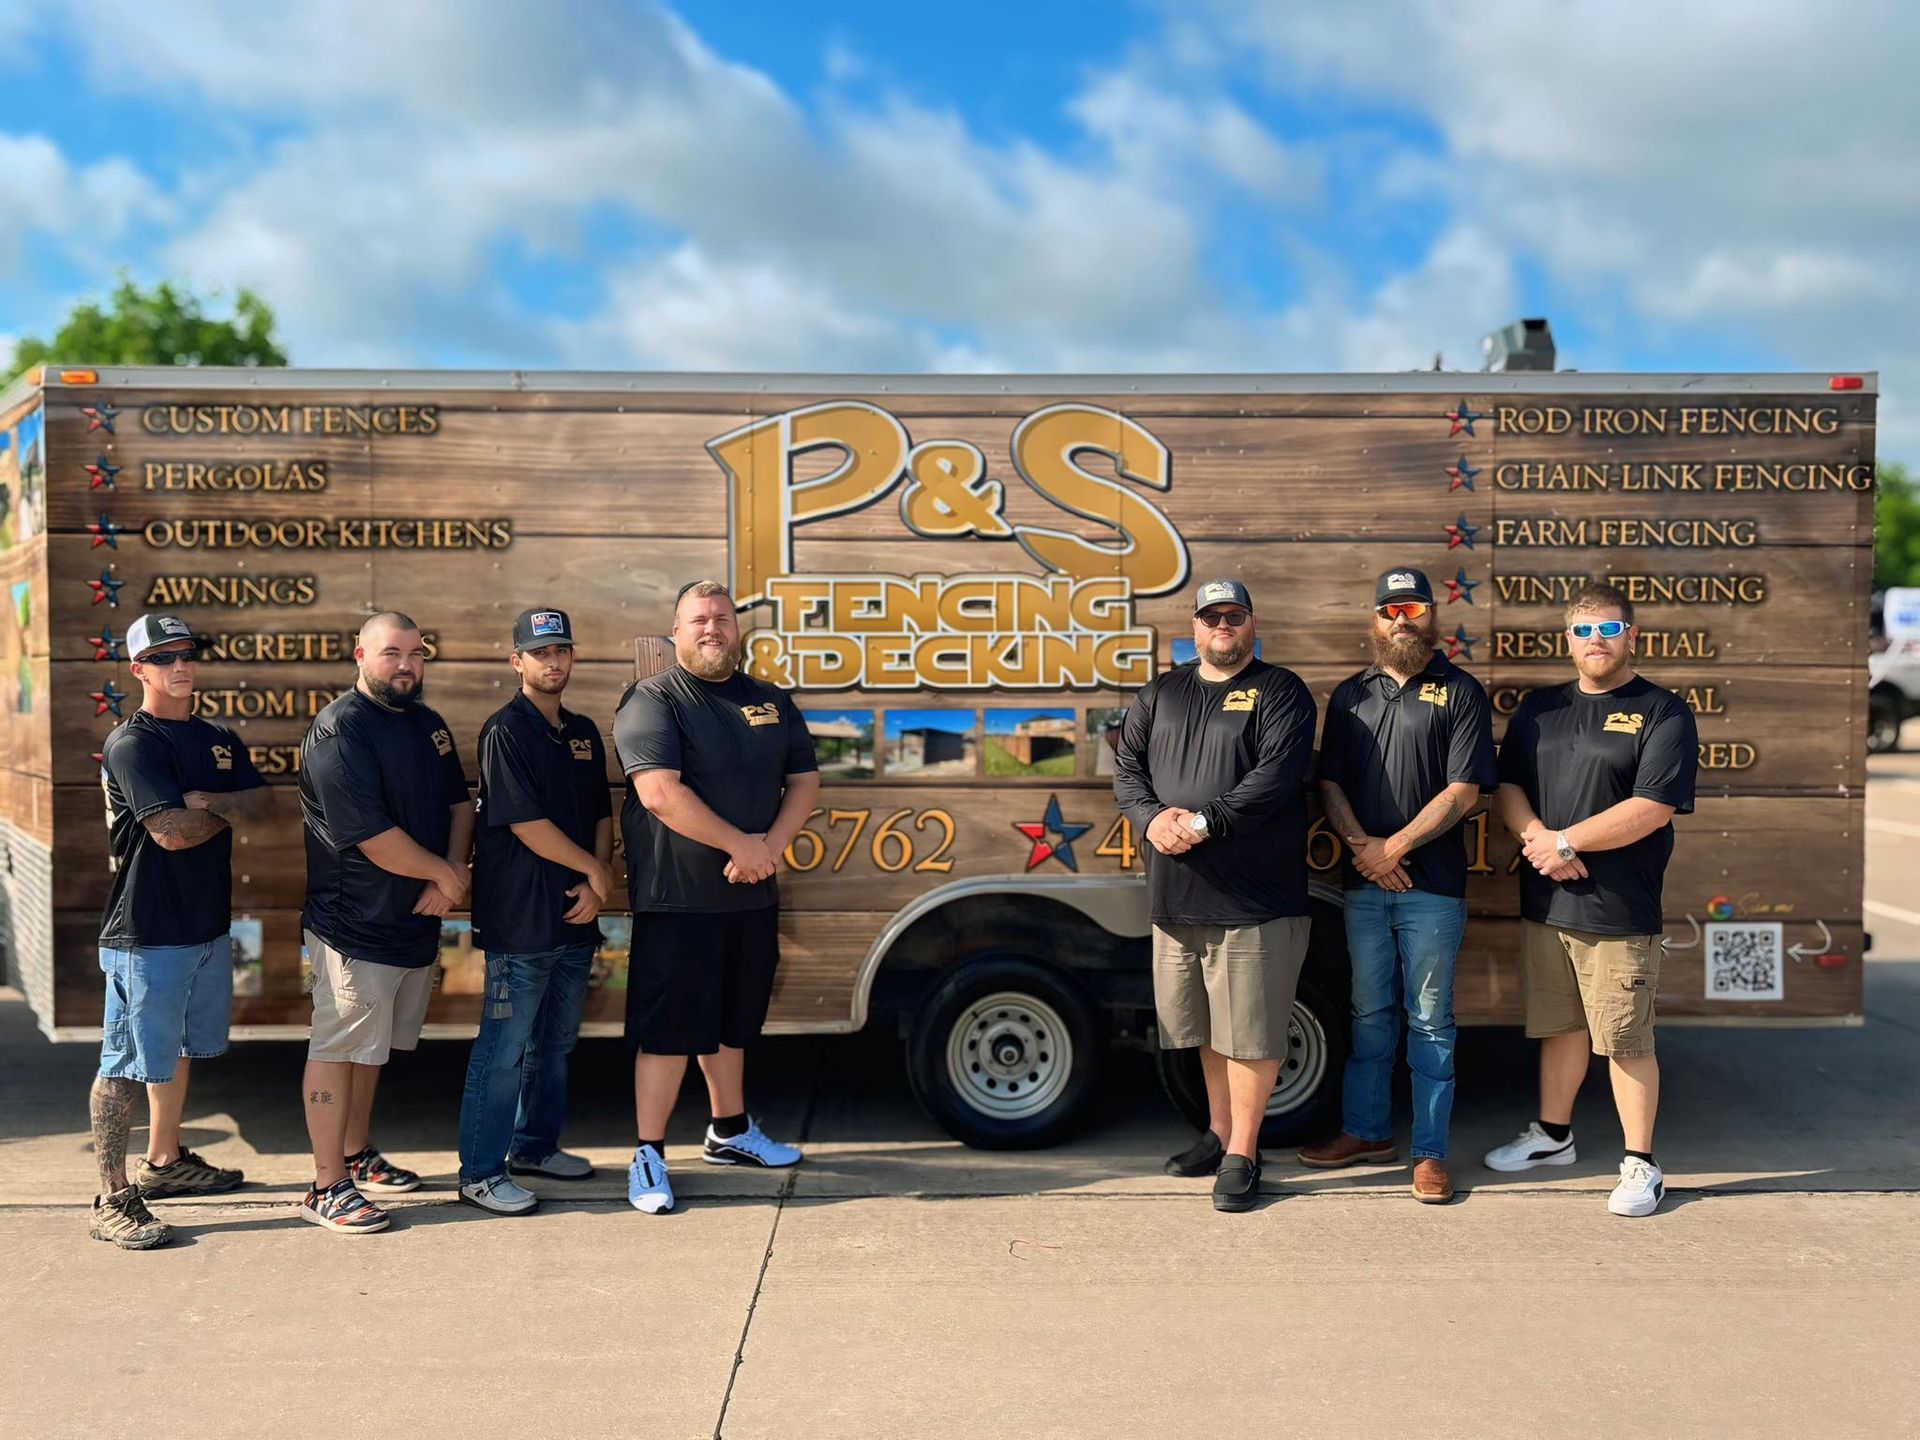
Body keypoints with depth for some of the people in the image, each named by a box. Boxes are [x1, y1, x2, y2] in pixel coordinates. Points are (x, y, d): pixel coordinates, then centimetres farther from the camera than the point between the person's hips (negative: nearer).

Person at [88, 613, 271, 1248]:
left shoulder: (220, 740, 13)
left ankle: (164, 1162, 34)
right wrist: (229, 811, -4)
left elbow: (261, 800, -1)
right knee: (127, 1063, -3)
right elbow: (172, 831, -21)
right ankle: (112, 1200, 2)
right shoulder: (131, 744, -11)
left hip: (209, 926, 8)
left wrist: (201, 800, -17)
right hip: (147, 933, -8)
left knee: (178, 1050, 19)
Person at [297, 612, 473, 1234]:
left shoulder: (428, 724, 12)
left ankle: (357, 1155, 34)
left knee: (372, 1046, 20)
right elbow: (372, 837, -23)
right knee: (337, 1050, -1)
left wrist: (452, 875, -5)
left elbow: (459, 803, 12)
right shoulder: (340, 730, -16)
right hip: (355, 926, -8)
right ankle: (327, 1188, 5)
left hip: (416, 921, 8)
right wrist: (444, 874, -12)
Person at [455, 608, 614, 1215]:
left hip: (576, 915, 8)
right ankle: (481, 1172, 6)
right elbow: (524, 822, -16)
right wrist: (594, 869, -7)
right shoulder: (505, 730, -10)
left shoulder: (583, 731, 14)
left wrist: (598, 882, -1)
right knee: (503, 1049, -2)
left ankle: (534, 1145, 31)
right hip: (520, 919, -8)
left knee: (556, 1041, 17)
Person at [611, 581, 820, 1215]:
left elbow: (804, 780, 8)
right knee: (667, 1027, -2)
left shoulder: (772, 701, 11)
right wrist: (740, 844, -17)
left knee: (731, 1020, 20)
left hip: (751, 896, 6)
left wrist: (771, 845, -10)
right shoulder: (653, 700, -9)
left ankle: (731, 1131, 35)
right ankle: (648, 1156, 7)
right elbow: (660, 792, -20)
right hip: (676, 899, -6)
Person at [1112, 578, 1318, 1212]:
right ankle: (1220, 1131, 30)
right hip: (1176, 894, 5)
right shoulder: (1160, 695, 16)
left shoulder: (1279, 692, 0)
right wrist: (1152, 818, -10)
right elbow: (1126, 768, 10)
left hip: (1255, 897, -5)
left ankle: (1242, 1154, 9)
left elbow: (1277, 775, -13)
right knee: (1207, 1024, 15)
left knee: (1249, 1029, -1)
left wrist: (1205, 821, -20)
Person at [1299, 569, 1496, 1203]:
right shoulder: (1351, 695, 13)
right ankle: (1365, 1132, 25)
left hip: (1431, 886, -4)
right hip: (1363, 885, 4)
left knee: (1430, 1021, 3)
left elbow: (1463, 790, -8)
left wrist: (1395, 847, -12)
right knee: (1370, 1014, 13)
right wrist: (1362, 847, -8)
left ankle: (1430, 1152, 10)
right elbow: (1329, 782, 8)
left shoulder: (1460, 692, -1)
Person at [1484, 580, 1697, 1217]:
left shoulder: (1663, 712, -5)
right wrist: (1537, 837, -12)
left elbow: (1653, 808, -15)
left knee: (1627, 1041, 1)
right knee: (1559, 1026, 18)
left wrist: (1565, 841, -15)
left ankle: (1640, 1165, 14)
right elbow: (1508, 787, 8)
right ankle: (1552, 1135, 34)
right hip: (1543, 902, 5)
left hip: (1619, 911, -5)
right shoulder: (1539, 708, 13)